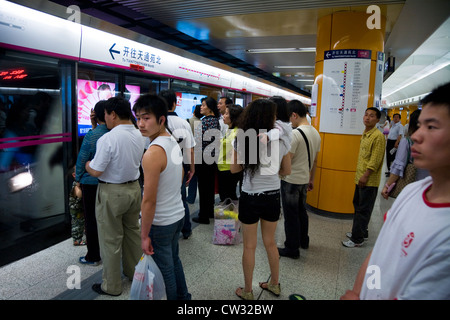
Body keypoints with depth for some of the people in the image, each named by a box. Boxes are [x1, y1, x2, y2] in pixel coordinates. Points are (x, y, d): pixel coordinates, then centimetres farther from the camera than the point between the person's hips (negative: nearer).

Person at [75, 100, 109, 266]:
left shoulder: (91, 135, -19)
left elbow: (82, 159, -11)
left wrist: (78, 178, 3)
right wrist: (94, 126, 8)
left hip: (91, 182, -5)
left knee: (91, 219, 8)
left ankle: (93, 256, 20)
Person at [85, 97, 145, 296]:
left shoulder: (108, 139, -22)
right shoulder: (139, 136, 0)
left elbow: (96, 171, -20)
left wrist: (86, 164, 2)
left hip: (111, 193, -7)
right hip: (134, 188, 7)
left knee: (111, 240, 8)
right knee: (132, 232, 22)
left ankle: (112, 286, 24)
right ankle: (134, 271, 39)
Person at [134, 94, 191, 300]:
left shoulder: (153, 153, -25)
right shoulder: (174, 143, 2)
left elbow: (149, 201, -23)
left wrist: (144, 235, -15)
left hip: (160, 223, -9)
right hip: (178, 215, 9)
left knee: (164, 269, 10)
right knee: (173, 260, 25)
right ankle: (183, 296, 43)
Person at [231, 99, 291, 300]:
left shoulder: (243, 140, -13)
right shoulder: (281, 141, -7)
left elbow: (234, 169, -2)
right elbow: (286, 171, 5)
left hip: (250, 198, -3)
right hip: (273, 197, 3)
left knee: (249, 246, 12)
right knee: (270, 242, 21)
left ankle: (247, 291, 27)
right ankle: (274, 284, 39)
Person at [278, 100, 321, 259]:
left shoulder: (295, 134, -21)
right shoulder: (316, 133, 6)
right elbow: (315, 160, 13)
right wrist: (311, 179, 20)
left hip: (291, 181, -8)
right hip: (305, 179, 9)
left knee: (291, 215, 3)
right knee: (301, 211, 22)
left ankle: (292, 248, 15)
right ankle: (303, 241, 37)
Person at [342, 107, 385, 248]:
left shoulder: (378, 136, -15)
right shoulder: (365, 134, 12)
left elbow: (375, 160, -19)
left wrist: (366, 176, -19)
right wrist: (359, 174, 18)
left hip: (369, 181, -9)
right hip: (360, 178, 9)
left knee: (363, 210, 0)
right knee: (357, 205, 18)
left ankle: (358, 239, 9)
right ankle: (360, 231, 34)